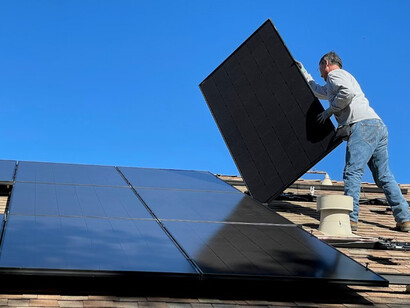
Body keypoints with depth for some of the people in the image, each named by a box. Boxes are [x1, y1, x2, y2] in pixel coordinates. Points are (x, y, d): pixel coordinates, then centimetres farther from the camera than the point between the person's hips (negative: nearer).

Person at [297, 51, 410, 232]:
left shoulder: (335, 74, 7)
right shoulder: (345, 77, 37)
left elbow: (347, 92, -16)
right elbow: (319, 92, 54)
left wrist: (329, 111, -4)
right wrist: (304, 74, 58)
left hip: (363, 125, -9)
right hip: (379, 126, 9)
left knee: (352, 172, -16)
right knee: (383, 176, 9)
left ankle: (351, 218, -25)